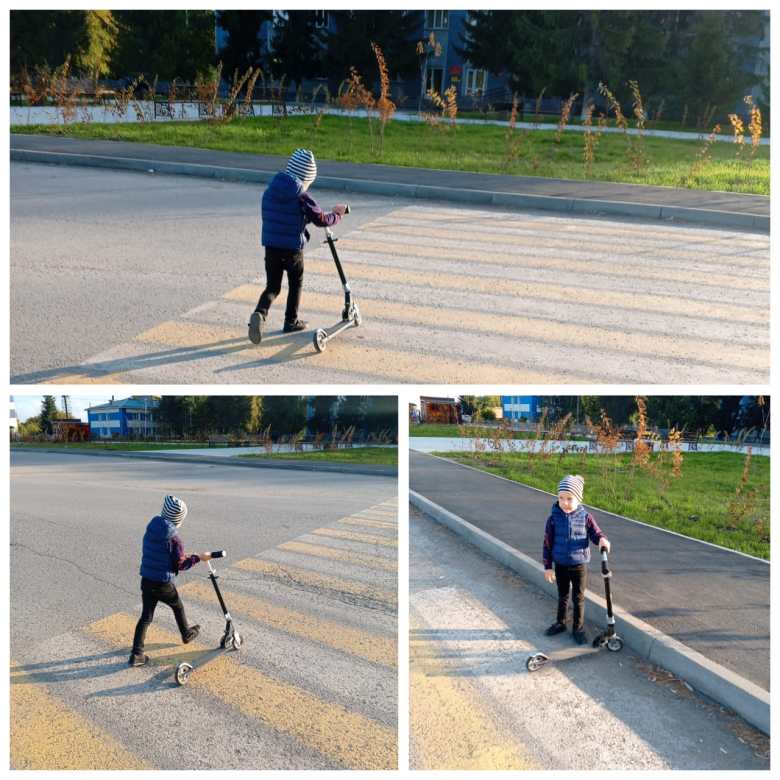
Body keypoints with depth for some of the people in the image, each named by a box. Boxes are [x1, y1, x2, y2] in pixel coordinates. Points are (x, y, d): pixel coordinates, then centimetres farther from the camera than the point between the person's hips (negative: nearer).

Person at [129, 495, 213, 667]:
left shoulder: (150, 531, -1)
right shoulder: (174, 538, -20)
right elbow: (180, 565, -14)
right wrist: (198, 558, -4)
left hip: (146, 581, 5)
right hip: (164, 585, -5)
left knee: (146, 617, 11)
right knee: (178, 607, 23)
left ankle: (136, 654, 7)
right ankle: (186, 634, 45)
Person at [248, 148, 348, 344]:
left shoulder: (269, 192, 1)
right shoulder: (302, 198, -15)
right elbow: (322, 220, -11)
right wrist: (338, 212, 8)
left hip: (270, 246, 4)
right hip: (293, 249, -4)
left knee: (272, 286, 11)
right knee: (296, 284, 18)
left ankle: (260, 313, -16)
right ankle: (291, 321, 26)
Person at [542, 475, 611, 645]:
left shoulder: (585, 517, -11)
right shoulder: (553, 519, -10)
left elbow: (596, 533, -2)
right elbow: (547, 543, -5)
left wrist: (602, 540, -27)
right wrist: (547, 566, -3)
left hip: (579, 565, -1)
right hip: (560, 565, 1)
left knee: (578, 598, 9)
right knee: (562, 596, 18)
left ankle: (578, 628, 24)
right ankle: (560, 623, 36)